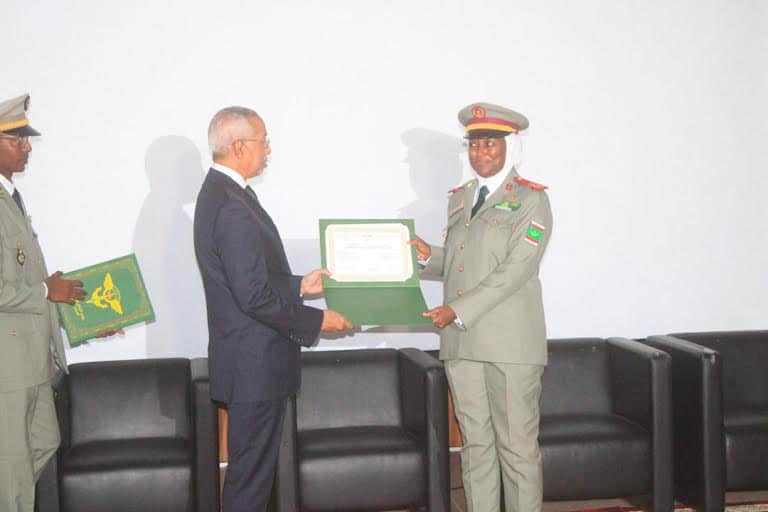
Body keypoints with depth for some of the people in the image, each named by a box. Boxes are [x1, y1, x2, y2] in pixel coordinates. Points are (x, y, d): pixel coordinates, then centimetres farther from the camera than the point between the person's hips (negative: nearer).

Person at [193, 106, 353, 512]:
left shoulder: (219, 193, 11)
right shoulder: (233, 207, -22)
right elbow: (255, 297, -25)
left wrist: (298, 285, 14)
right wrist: (316, 320, -15)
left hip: (250, 357, 10)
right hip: (254, 362, -10)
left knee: (253, 461, 20)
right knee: (252, 466, 1)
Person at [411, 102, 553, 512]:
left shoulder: (530, 200, -3)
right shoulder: (459, 198, 17)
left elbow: (515, 270, -13)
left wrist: (457, 311, -18)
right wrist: (430, 256, 3)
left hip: (510, 342, -6)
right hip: (461, 341, 6)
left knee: (517, 446, 0)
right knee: (475, 444, 11)